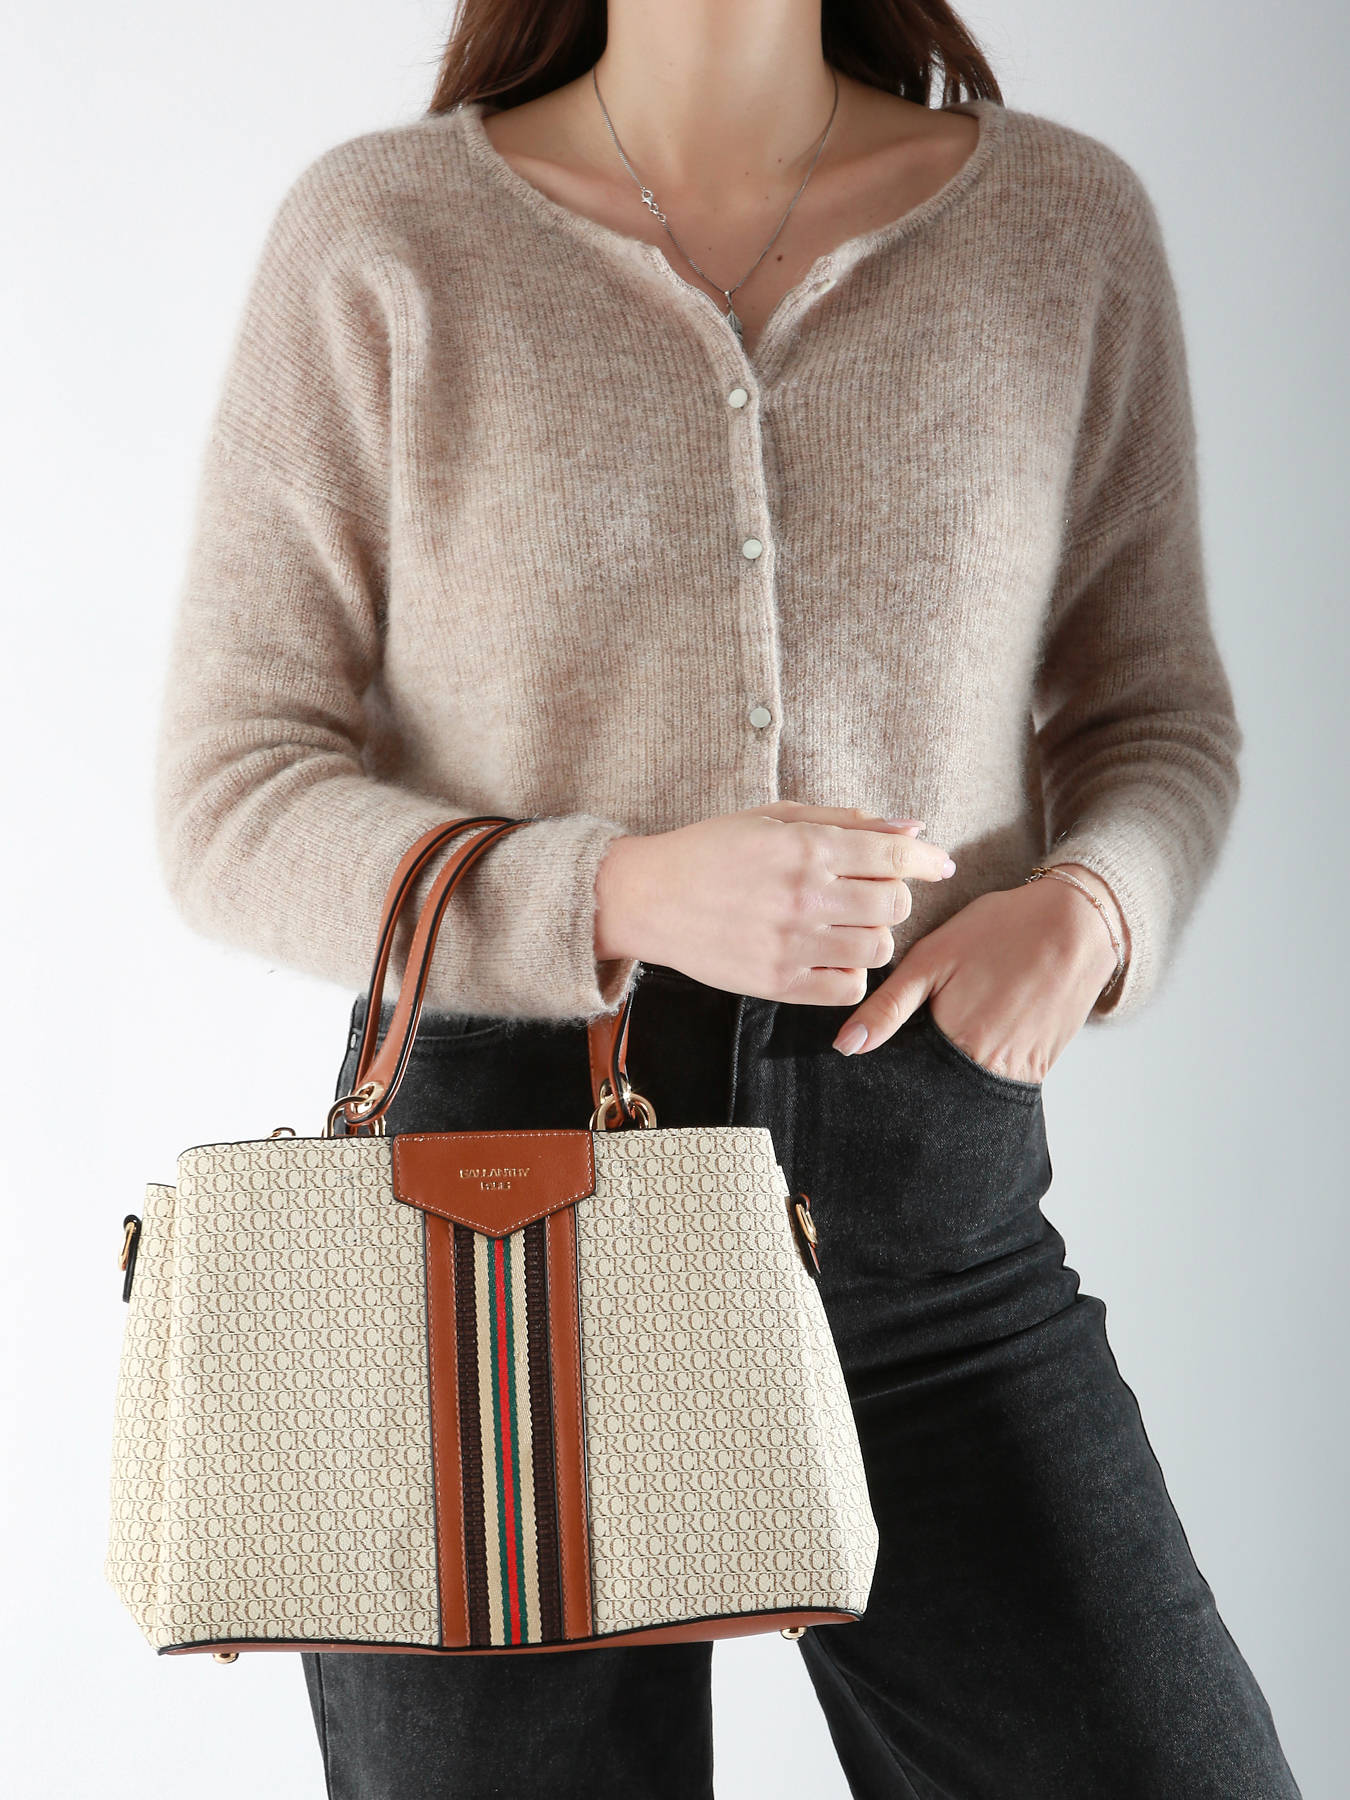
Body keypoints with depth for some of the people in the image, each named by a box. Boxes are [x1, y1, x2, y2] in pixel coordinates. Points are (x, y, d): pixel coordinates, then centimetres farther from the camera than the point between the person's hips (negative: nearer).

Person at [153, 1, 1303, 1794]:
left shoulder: (1067, 219, 4)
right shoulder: (378, 236, -1)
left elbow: (1155, 716, 13)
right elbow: (235, 807, -3)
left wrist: (1085, 909, -10)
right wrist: (629, 897, -20)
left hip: (930, 1204, 2)